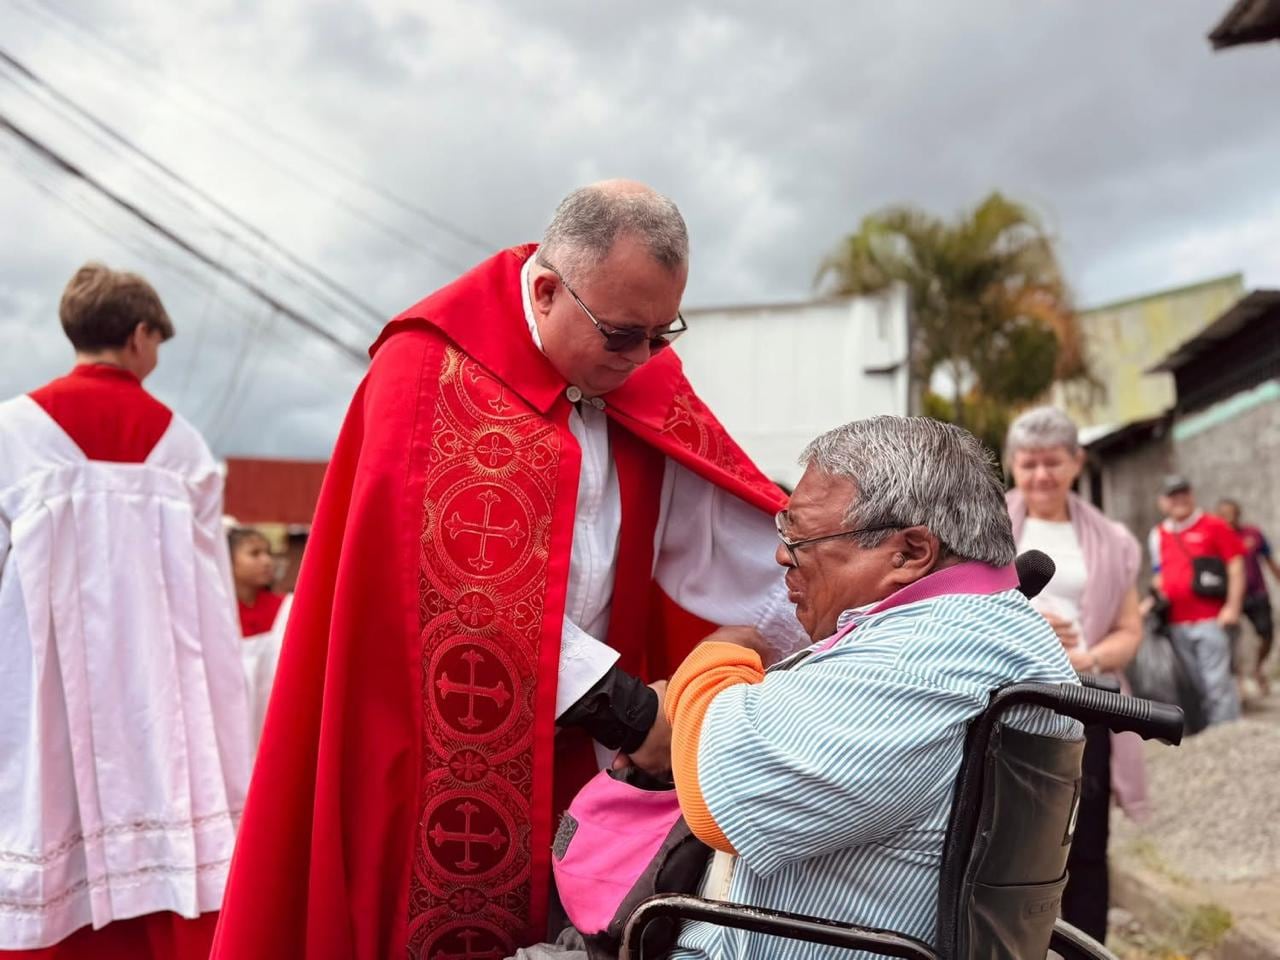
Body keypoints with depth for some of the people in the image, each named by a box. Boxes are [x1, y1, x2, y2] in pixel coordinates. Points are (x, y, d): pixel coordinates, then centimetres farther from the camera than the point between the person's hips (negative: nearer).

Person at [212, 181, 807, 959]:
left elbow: (725, 527, -1)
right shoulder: (432, 372, -16)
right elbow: (465, 576, -22)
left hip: (568, 748, 6)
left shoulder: (640, 378, 4)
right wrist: (621, 705, -20)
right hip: (437, 742, -5)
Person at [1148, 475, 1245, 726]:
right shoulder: (1158, 535, 13)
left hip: (1210, 619, -5)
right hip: (1177, 623, 5)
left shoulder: (1213, 526, -2)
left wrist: (1232, 607, -10)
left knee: (1217, 682, -5)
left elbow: (1236, 566, -4)